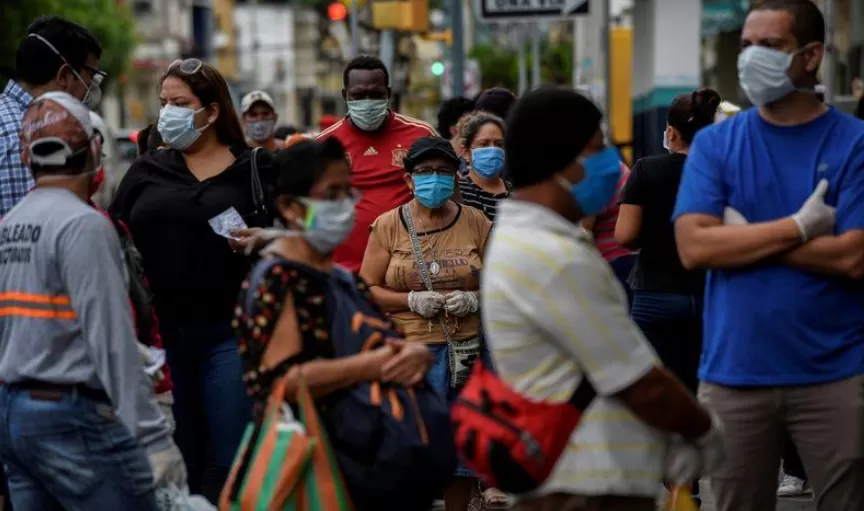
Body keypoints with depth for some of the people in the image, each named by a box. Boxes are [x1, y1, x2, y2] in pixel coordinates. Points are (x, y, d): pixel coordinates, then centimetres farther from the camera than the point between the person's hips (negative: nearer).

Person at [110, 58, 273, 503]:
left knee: (234, 460, -5)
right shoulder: (147, 170, 13)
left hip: (228, 333, -3)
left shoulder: (255, 169, 4)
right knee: (181, 461, 9)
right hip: (161, 332, 3)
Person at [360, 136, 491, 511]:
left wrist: (475, 300, -10)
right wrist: (411, 301, -14)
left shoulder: (476, 223, 7)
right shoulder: (388, 226, 3)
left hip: (467, 349, 2)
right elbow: (367, 289, 1)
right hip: (409, 351, -1)